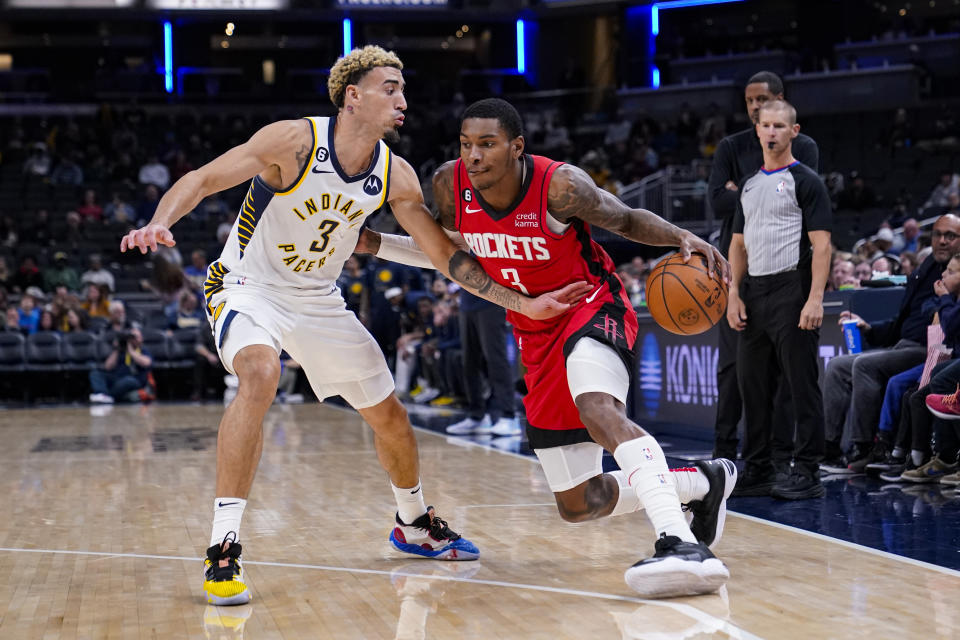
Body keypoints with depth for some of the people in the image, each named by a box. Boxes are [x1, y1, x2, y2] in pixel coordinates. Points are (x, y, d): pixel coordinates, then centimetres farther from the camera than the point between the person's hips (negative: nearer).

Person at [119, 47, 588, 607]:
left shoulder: (396, 176, -8)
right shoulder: (295, 141, -23)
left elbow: (449, 256, 0)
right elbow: (201, 179, -24)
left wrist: (523, 304, -6)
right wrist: (159, 224, -44)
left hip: (318, 299, 6)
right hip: (249, 286, -6)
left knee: (388, 413, 11)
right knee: (261, 374, -36)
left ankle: (414, 524, 40)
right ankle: (224, 550, -32)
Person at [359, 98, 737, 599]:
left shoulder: (559, 186, -23)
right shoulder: (451, 185, -10)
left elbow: (626, 220, -6)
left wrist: (682, 237, -26)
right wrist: (376, 244, -2)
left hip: (593, 308, -6)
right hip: (538, 335, 6)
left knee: (597, 410, -41)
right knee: (577, 504, 9)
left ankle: (682, 545, -50)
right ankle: (704, 482, 31)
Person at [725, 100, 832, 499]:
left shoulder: (805, 181, -2)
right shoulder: (749, 185, 17)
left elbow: (821, 244, -9)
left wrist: (815, 299, -18)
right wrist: (735, 295, 7)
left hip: (792, 291, -7)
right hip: (754, 293, 7)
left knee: (802, 384, -4)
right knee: (753, 384, 9)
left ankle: (806, 472, 0)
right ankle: (757, 470, 17)